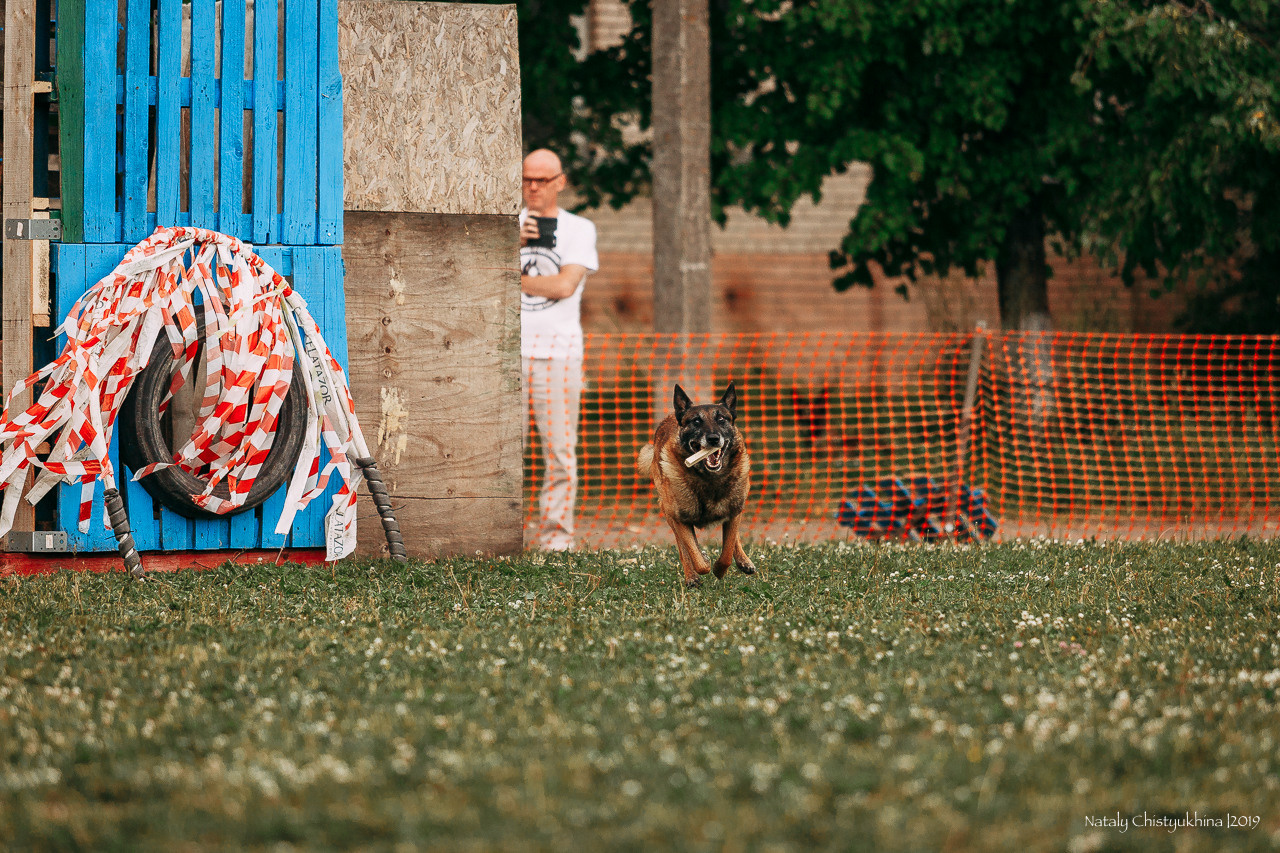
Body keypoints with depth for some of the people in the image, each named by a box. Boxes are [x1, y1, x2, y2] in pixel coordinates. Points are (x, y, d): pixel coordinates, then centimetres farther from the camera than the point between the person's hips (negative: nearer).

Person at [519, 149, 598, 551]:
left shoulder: (579, 229, 8)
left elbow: (565, 285, -5)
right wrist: (514, 244, -13)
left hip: (558, 350, -1)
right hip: (508, 348, 1)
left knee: (560, 448, -4)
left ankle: (555, 533, 1)